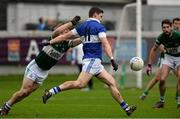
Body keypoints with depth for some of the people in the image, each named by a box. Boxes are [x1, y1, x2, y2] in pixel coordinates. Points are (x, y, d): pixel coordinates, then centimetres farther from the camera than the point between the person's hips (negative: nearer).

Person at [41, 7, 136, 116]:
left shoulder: (82, 26, 18)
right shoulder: (99, 27, -3)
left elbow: (65, 36, 16)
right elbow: (105, 44, -15)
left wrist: (50, 42, 22)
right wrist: (112, 59, -21)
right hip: (92, 59, -9)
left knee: (112, 83, 8)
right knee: (80, 84, -23)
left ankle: (126, 108, 5)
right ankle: (51, 92, -26)